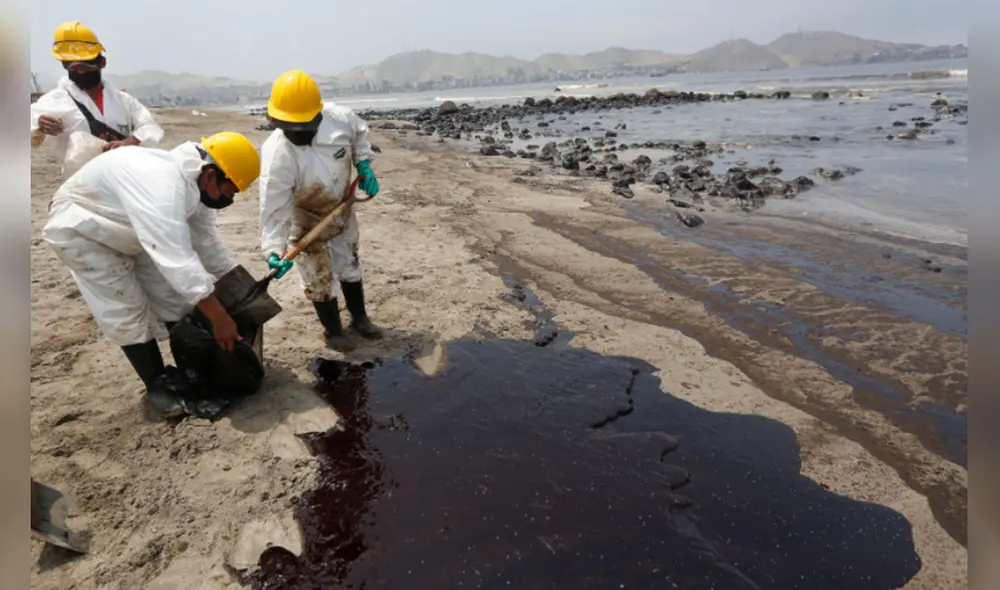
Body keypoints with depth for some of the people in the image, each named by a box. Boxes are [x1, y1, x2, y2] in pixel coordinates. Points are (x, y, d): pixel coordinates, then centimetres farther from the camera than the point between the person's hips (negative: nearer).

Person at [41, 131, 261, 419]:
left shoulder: (194, 182, -12)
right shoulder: (162, 186, -43)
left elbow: (208, 241, -2)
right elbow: (177, 260, -46)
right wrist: (220, 319, -43)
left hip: (127, 229, 8)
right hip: (80, 228, -8)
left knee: (175, 297, 5)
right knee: (128, 313, -9)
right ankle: (157, 386, 7)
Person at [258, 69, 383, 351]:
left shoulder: (339, 118, -27)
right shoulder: (276, 155, -36)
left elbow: (360, 131, -1)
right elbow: (275, 207, -35)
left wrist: (364, 165, -13)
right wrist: (274, 249, -43)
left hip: (342, 209, 4)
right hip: (306, 220, -4)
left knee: (350, 265, 20)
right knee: (319, 278, 6)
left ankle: (359, 318, 42)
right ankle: (333, 331, 30)